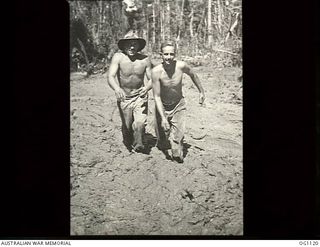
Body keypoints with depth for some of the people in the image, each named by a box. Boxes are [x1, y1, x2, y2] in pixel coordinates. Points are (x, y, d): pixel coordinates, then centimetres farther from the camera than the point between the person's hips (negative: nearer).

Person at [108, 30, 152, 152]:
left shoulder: (145, 60, -10)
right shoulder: (118, 57, -15)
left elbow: (152, 79, -3)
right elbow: (110, 77, -24)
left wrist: (147, 87, -27)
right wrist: (117, 89, -45)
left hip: (140, 96, 0)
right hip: (123, 97, 0)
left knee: (140, 123, -16)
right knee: (127, 126, 9)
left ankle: (138, 144, 15)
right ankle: (128, 144, 43)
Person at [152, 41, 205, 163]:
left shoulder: (181, 66, -21)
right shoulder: (156, 71, -26)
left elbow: (193, 75, 3)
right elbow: (157, 96, -22)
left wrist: (201, 91, 12)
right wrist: (163, 118, -27)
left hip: (178, 105, 1)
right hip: (162, 106, -1)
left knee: (178, 134, -14)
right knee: (162, 137, 12)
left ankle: (177, 155, 10)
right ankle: (162, 146, 45)